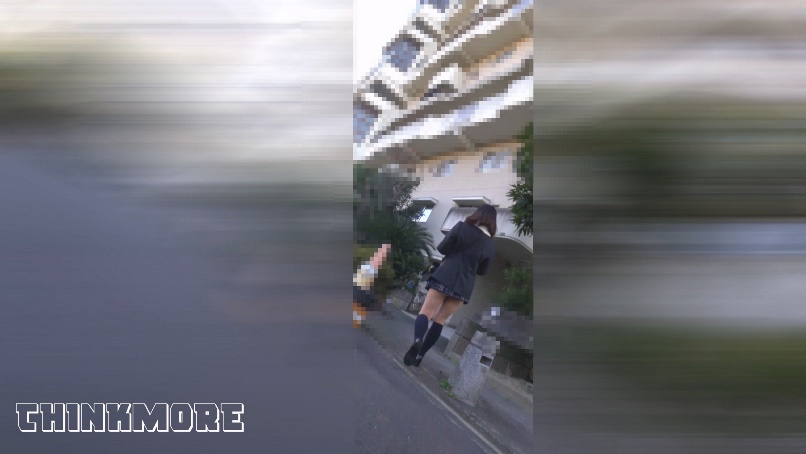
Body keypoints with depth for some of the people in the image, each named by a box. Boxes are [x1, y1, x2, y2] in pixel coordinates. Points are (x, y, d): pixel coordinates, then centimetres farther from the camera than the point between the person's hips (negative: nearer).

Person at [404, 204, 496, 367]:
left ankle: (417, 340, -31)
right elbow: (482, 271, 15)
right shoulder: (491, 247, 6)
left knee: (425, 313, -1)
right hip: (464, 285, 3)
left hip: (445, 277, -3)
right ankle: (419, 356, 4)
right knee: (440, 320, 10)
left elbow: (441, 248, -1)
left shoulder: (462, 227, -3)